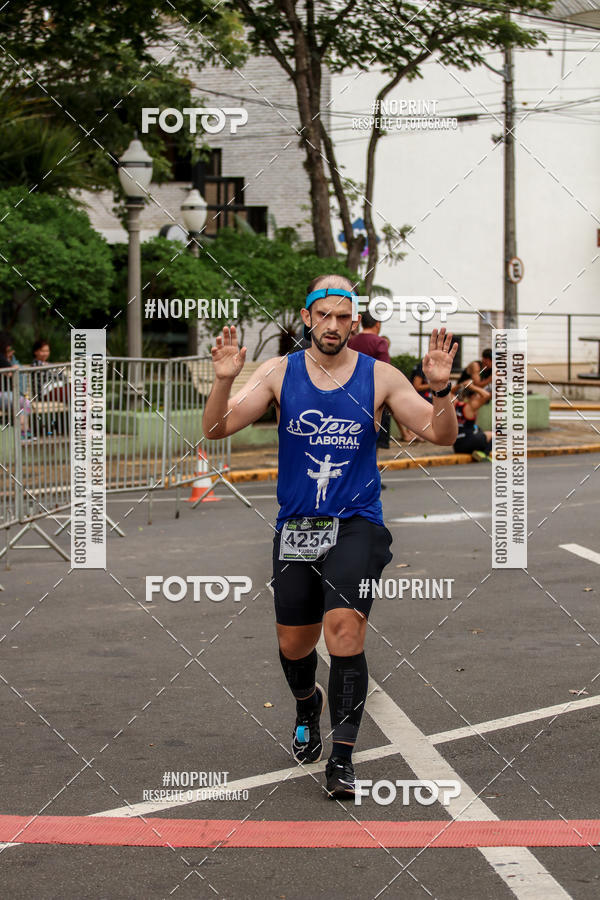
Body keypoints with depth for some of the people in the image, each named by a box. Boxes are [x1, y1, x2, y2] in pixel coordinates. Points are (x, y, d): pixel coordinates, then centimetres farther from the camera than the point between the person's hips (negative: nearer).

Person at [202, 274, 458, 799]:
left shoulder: (380, 377, 0)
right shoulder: (279, 373, 1)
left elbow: (442, 435, -2)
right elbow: (216, 430, -4)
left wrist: (441, 388, -21)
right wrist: (224, 380, -23)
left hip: (357, 524, -2)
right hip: (295, 526, 2)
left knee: (343, 625, -21)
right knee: (294, 643, 10)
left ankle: (343, 757, -13)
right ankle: (307, 704, 46)